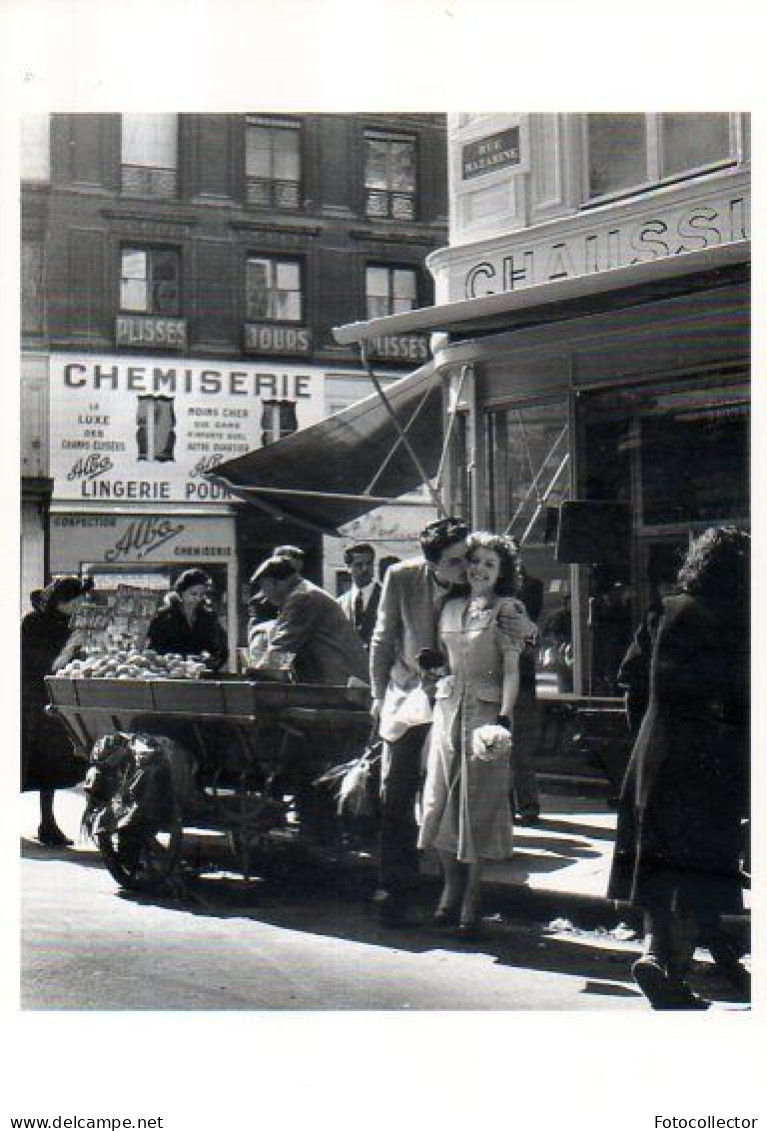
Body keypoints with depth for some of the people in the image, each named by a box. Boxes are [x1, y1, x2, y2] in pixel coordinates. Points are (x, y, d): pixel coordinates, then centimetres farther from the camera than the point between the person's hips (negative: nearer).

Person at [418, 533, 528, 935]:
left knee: (477, 804, -1)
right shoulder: (451, 607, 13)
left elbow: (512, 671, -7)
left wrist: (504, 719, -16)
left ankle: (471, 903, 8)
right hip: (448, 707, 5)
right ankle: (452, 892, 19)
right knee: (441, 801, 5)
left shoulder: (507, 609, -2)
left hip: (485, 711, -5)